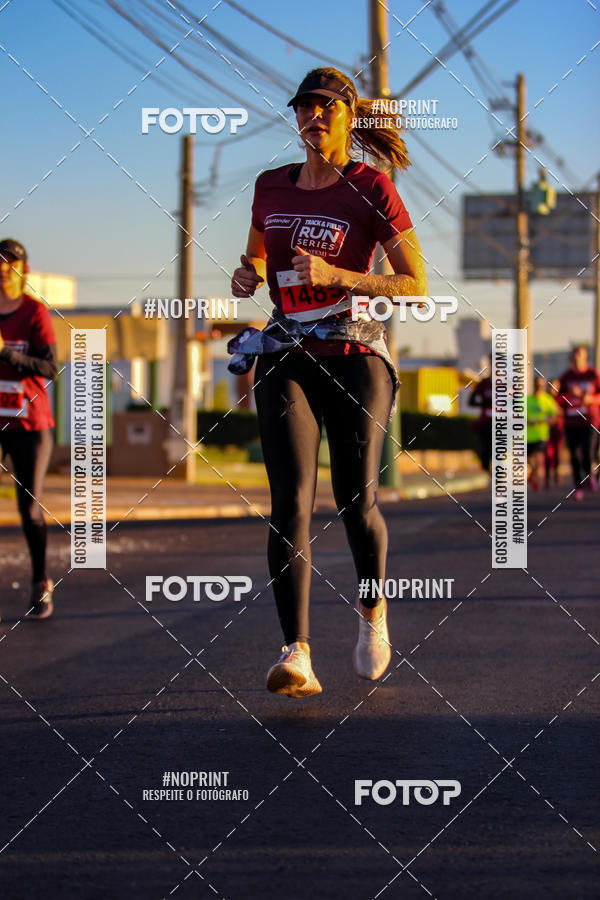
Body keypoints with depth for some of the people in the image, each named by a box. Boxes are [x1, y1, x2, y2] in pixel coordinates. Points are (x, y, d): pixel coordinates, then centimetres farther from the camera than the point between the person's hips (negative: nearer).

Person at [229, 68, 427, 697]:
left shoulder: (371, 188, -2)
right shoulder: (271, 188, 12)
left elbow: (416, 286, -6)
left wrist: (336, 276, -18)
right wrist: (249, 275, 4)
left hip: (354, 355, -3)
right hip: (287, 357, 3)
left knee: (355, 504, -4)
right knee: (290, 502, -13)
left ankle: (372, 608, 28)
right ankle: (295, 654, -19)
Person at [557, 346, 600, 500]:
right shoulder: (566, 376, 5)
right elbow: (559, 399, 4)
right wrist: (571, 395, -15)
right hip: (571, 422, 2)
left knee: (587, 455, -12)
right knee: (575, 456, 2)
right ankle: (578, 487, 13)